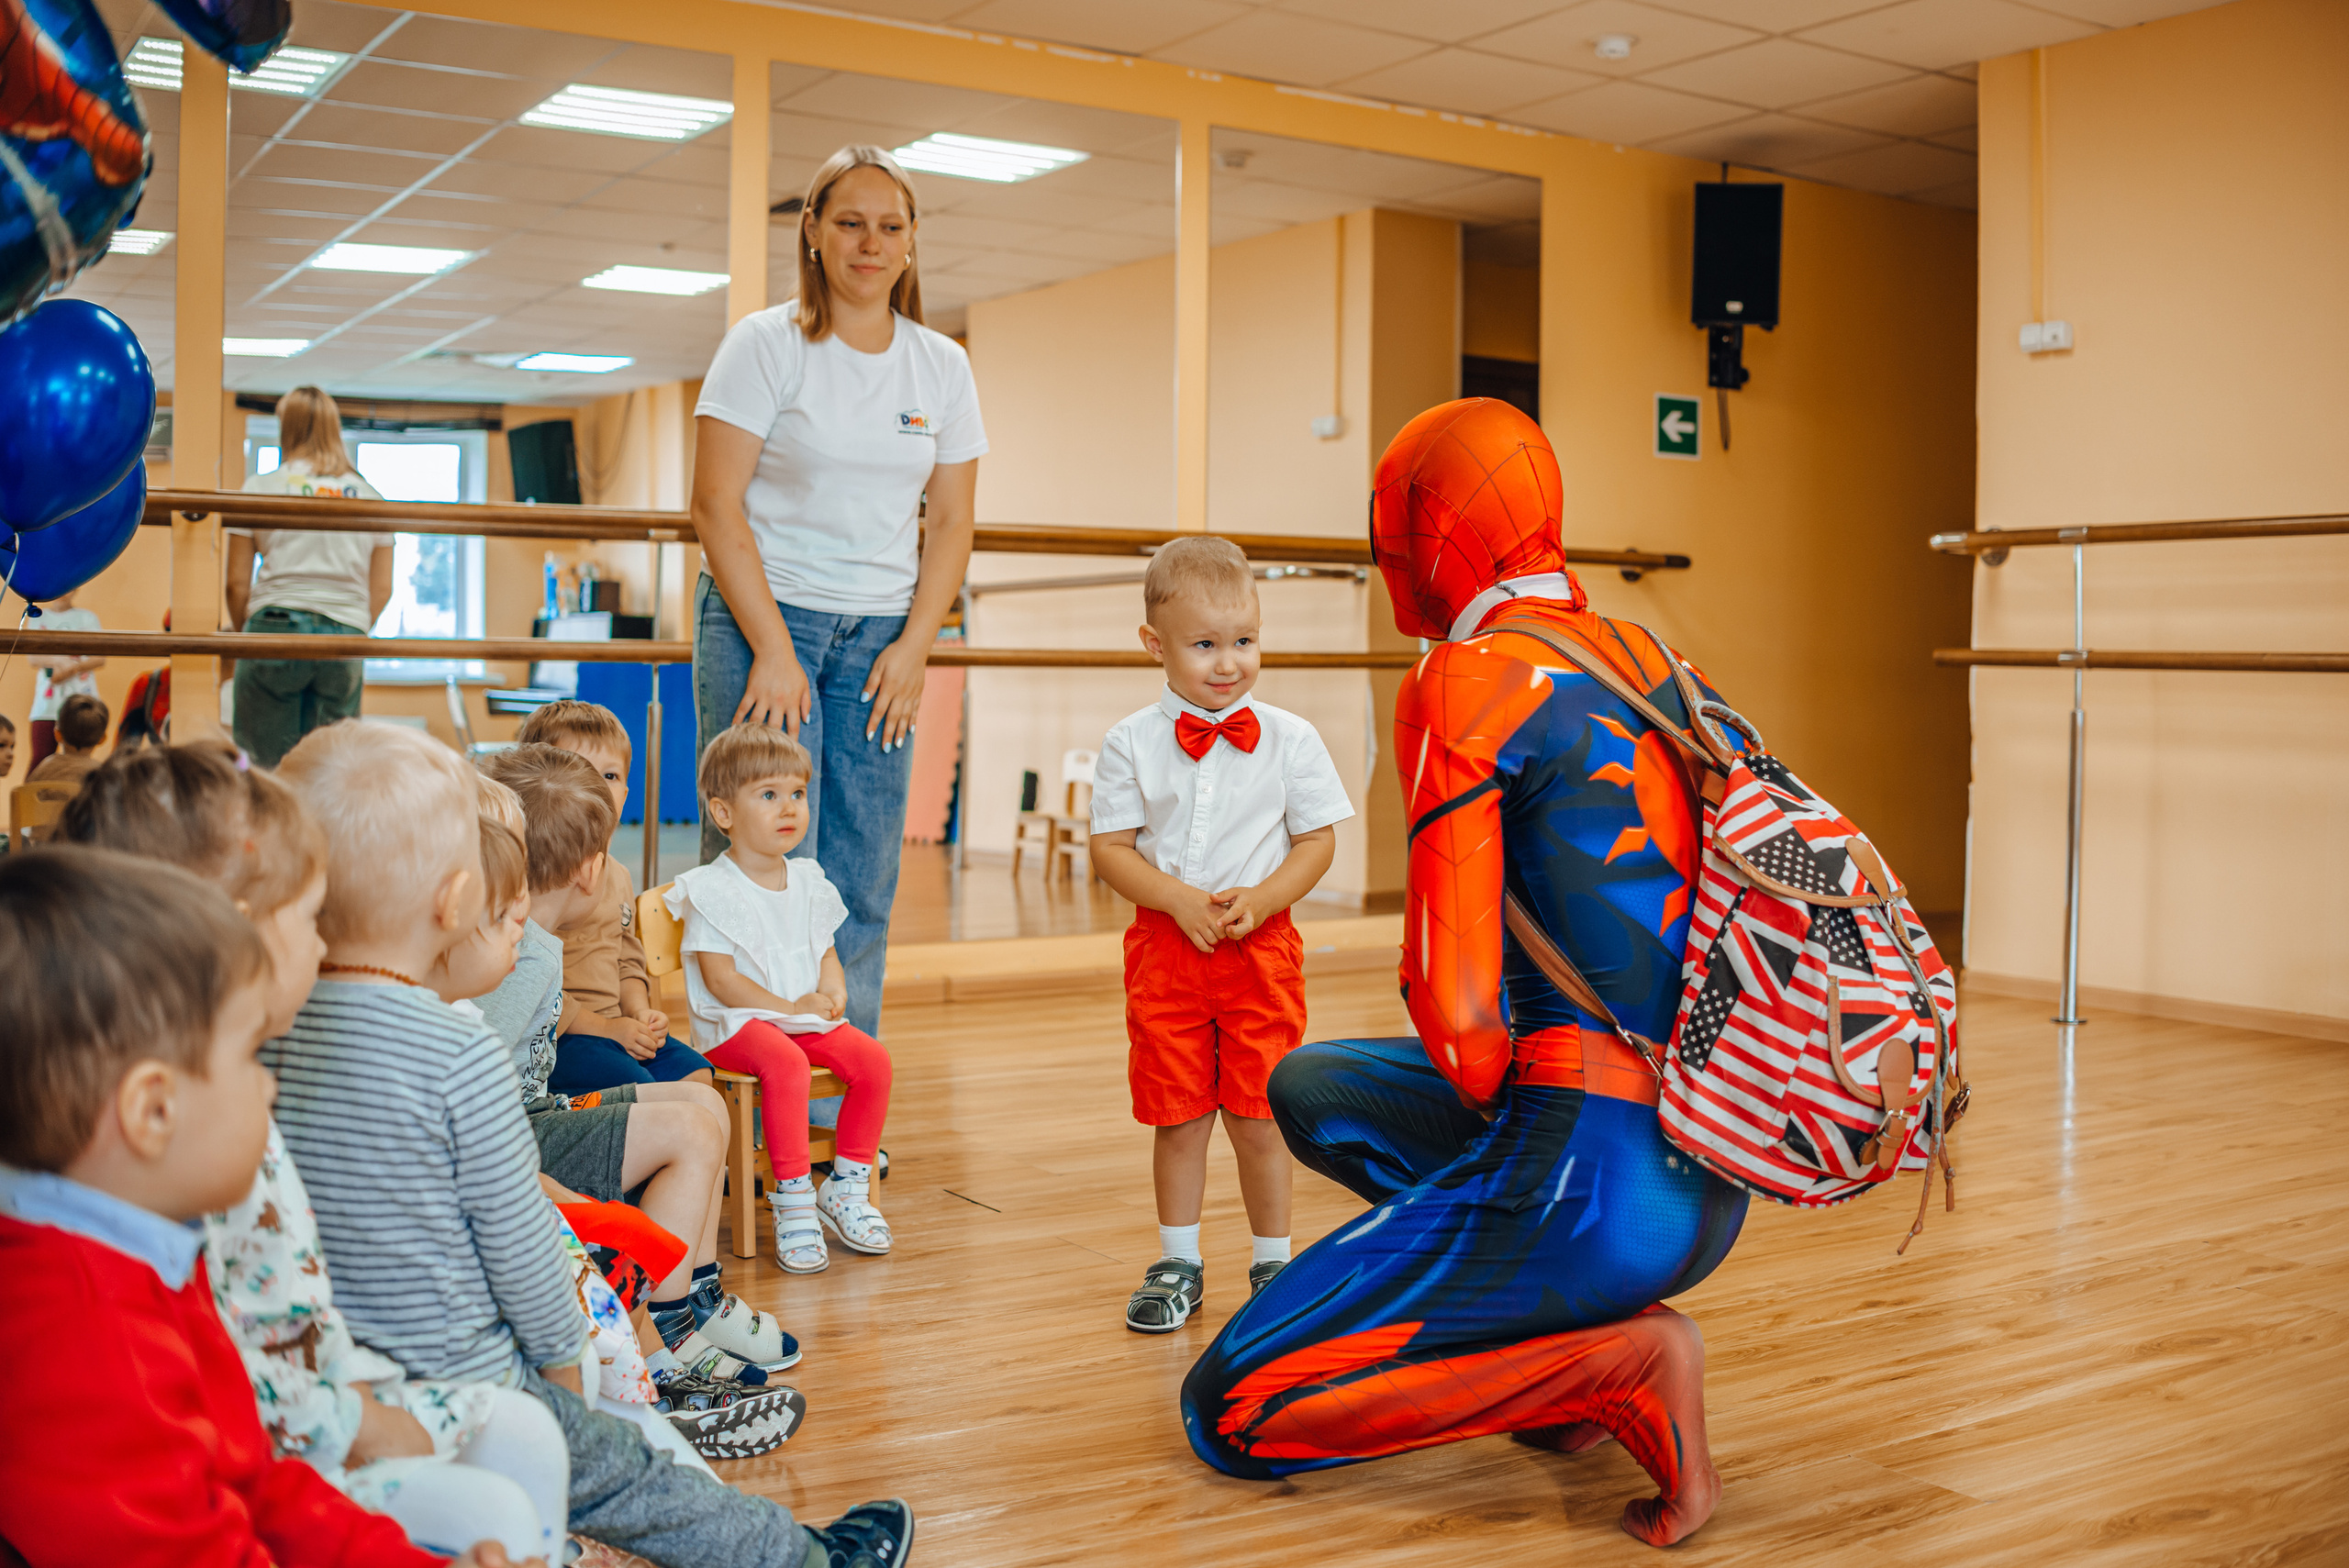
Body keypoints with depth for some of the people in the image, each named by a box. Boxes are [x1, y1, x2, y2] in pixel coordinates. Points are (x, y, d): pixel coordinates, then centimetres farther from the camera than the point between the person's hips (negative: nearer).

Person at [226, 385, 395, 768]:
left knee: (265, 765, 2)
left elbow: (237, 584, 5)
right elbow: (382, 590, 11)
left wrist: (244, 634, 19)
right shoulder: (369, 497, 12)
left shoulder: (260, 488, 5)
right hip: (346, 637, 2)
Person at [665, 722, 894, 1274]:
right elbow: (720, 979, -14)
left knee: (872, 1058, -16)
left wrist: (833, 990, -5)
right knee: (785, 1062, -36)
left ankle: (847, 1188, -4)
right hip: (734, 1024, -6)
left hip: (807, 1016, 6)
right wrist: (789, 1007, -18)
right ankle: (793, 1201, -28)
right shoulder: (711, 890, -9)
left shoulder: (808, 881, 11)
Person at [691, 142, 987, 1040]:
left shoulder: (942, 367, 9)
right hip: (765, 619, -4)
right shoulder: (765, 345, -2)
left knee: (863, 886, 3)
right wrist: (773, 651, -14)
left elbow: (950, 524, 9)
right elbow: (716, 507, -8)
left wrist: (913, 646, -3)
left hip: (883, 638, 4)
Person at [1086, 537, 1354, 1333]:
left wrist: (1257, 901, -14)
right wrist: (1182, 902, -16)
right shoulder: (1131, 742, -2)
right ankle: (1178, 1263, 25)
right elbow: (1111, 848, -2)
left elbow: (1317, 840, 1)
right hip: (1166, 942, 1)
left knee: (1258, 1116, 5)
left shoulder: (1290, 739, -1)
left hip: (1262, 944, 0)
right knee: (1176, 1115, 8)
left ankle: (1272, 1262, 23)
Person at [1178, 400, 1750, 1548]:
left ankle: (1624, 1365, -9)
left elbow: (1457, 1000, -17)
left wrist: (1506, 1112, 4)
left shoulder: (1461, 686, -12)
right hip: (1713, 1177, 9)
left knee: (1227, 1414, 2)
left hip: (1593, 1173, -8)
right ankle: (1582, 1344, 14)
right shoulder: (1644, 659, 11)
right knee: (1309, 1086, 26)